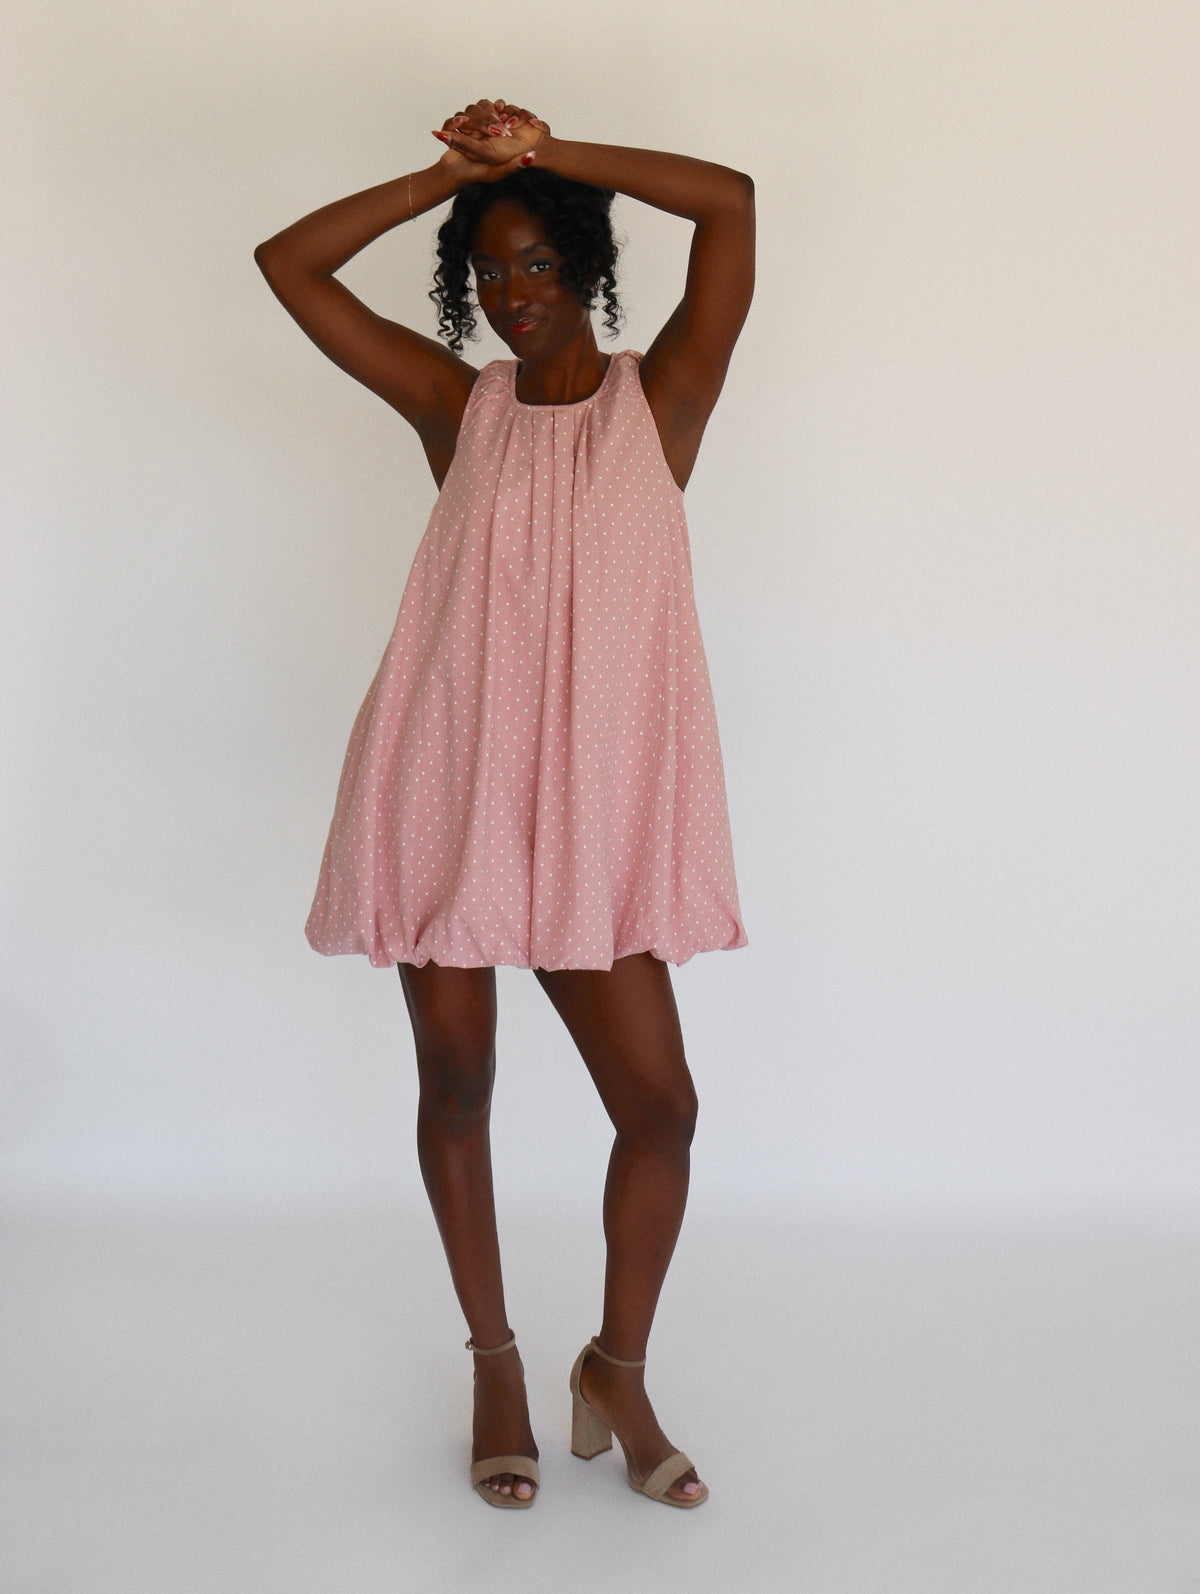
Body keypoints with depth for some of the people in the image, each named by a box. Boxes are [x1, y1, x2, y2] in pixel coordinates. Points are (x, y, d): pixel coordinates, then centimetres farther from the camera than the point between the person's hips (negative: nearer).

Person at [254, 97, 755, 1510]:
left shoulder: (660, 396, 5)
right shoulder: (459, 404, 8)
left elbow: (733, 203, -7)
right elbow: (287, 265, 6)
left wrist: (545, 156, -4)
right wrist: (458, 171, 2)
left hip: (596, 799, -1)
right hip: (446, 782, 1)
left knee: (660, 1101, -2)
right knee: (454, 1080, 10)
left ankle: (616, 1373, 22)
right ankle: (494, 1361, 31)